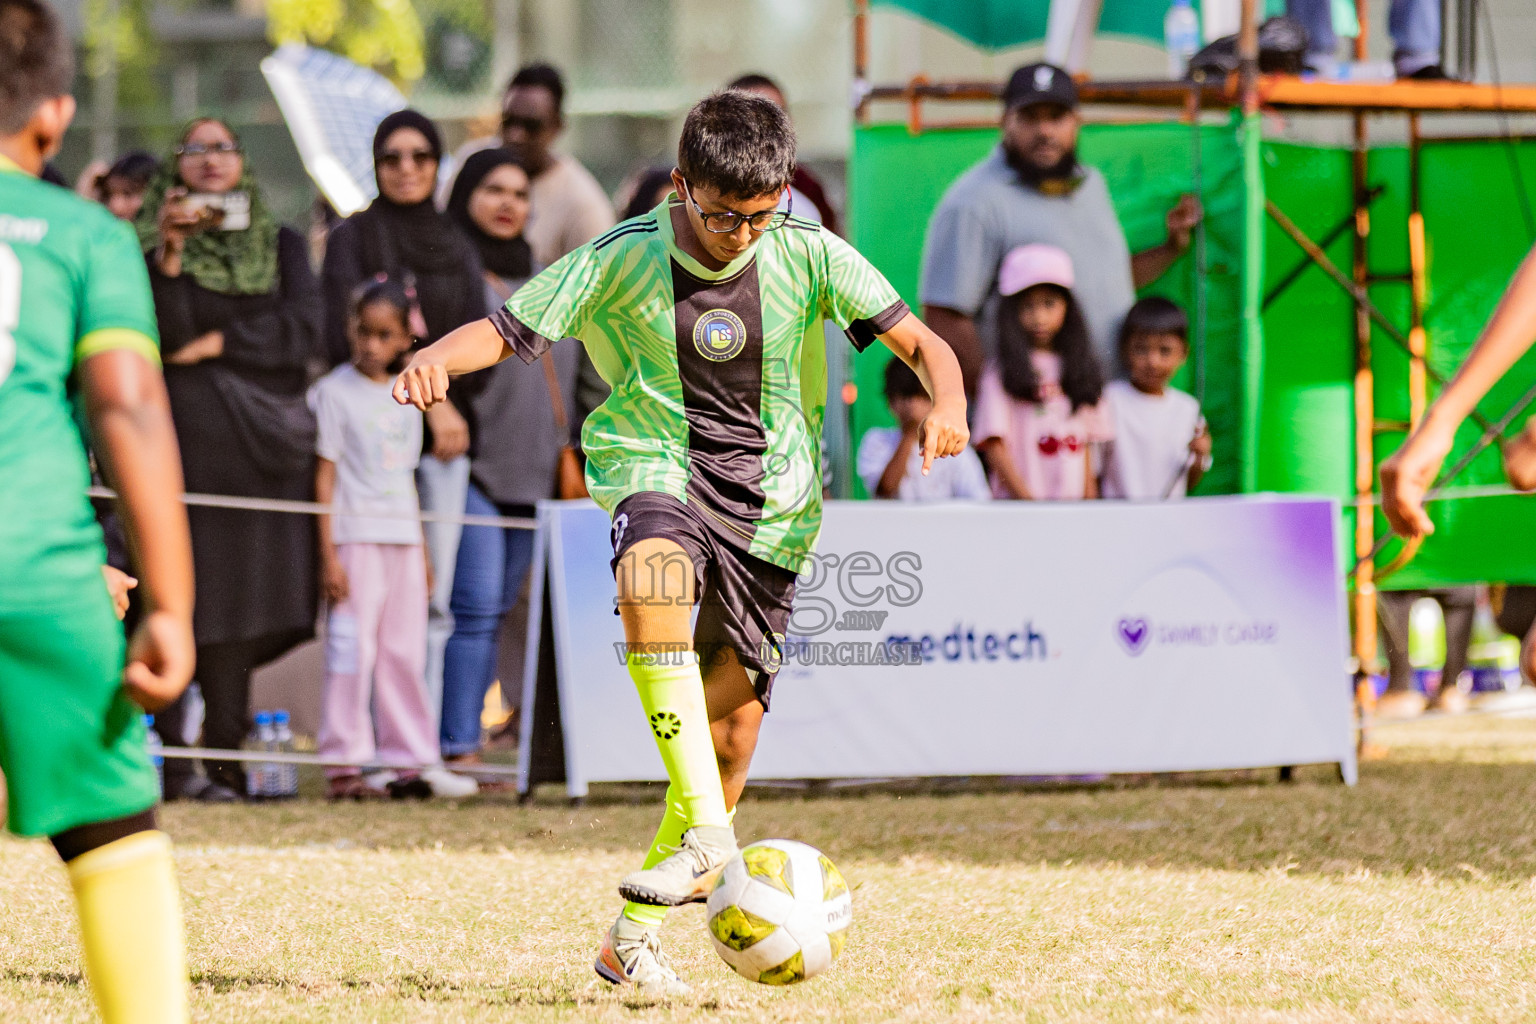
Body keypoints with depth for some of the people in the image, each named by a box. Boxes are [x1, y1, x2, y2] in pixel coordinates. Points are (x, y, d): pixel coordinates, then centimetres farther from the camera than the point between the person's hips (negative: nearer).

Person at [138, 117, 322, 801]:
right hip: (184, 438, -2)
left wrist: (217, 344, -4)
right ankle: (169, 758, -9)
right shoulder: (155, 240, 8)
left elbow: (304, 327, 1)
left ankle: (226, 757, 0)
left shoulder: (280, 245, 15)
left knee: (247, 597, -3)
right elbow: (164, 332, -8)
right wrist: (171, 253, -19)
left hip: (264, 441, 2)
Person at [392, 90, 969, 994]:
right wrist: (436, 358, -26)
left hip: (769, 499, 2)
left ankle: (634, 936, 16)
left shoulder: (810, 258, -3)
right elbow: (506, 331, -4)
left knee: (733, 730, 0)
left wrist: (947, 407, -26)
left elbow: (921, 343, -3)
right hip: (660, 473, -2)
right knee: (654, 580, -39)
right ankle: (709, 835, -39)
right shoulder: (625, 260, -5)